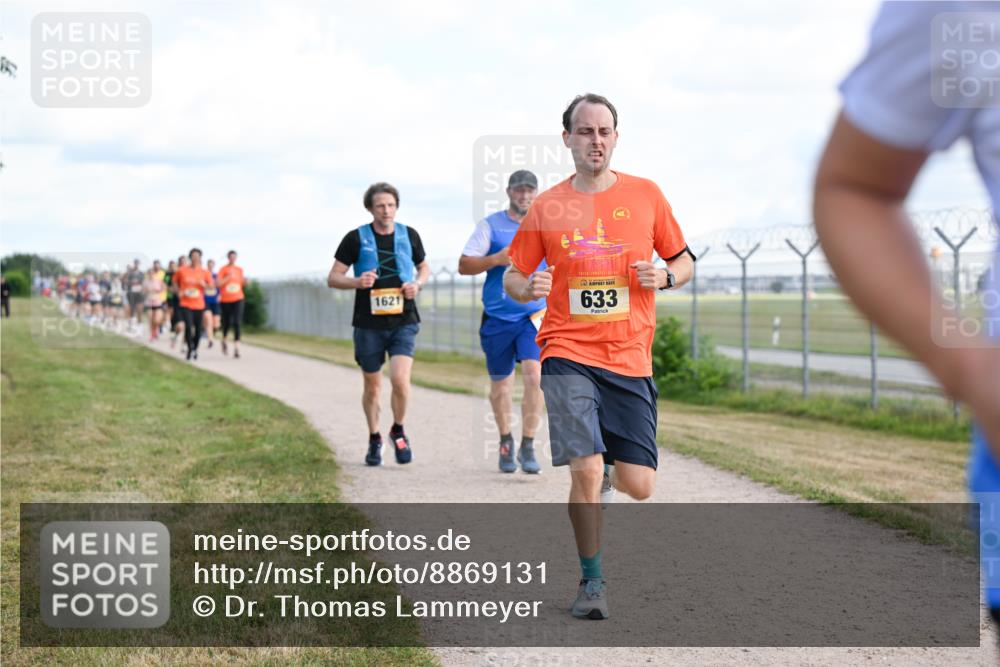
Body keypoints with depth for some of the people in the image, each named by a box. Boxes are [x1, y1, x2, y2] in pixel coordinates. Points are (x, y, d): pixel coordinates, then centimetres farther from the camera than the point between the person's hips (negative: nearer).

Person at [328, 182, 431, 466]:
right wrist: (357, 282, -18)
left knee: (400, 379, -16)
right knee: (372, 385, 9)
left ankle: (398, 432, 9)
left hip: (403, 322, 0)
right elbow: (333, 278, 2)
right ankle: (374, 440, 29)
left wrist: (417, 284, -1)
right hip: (369, 323, 0)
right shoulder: (356, 238, -1)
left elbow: (424, 268, 21)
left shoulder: (409, 235, 5)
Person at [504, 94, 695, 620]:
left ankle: (607, 466, 36)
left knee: (638, 487, -1)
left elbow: (683, 261, 15)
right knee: (586, 472, -16)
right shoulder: (546, 207, 4)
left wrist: (665, 276, -8)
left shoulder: (646, 195, 7)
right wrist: (528, 288, -12)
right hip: (568, 354, -1)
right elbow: (512, 277, 11)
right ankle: (592, 581, 5)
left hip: (630, 359, 2)